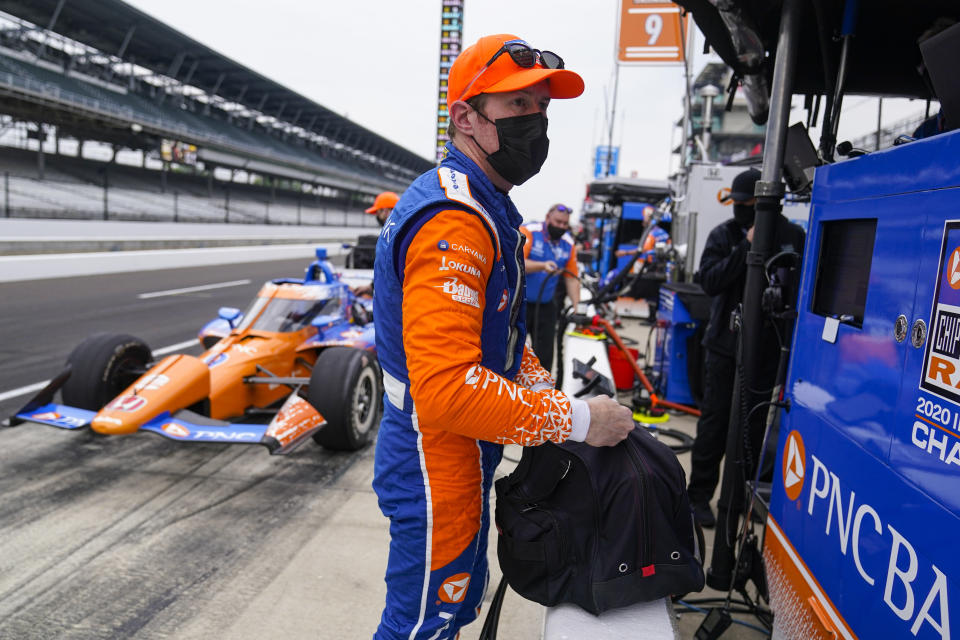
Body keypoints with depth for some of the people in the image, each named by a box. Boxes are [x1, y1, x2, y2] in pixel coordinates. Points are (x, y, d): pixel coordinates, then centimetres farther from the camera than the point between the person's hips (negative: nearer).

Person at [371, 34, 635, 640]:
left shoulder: (490, 209, 10)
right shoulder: (453, 221, -26)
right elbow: (447, 390, -34)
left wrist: (545, 388, 0)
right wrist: (575, 420, -25)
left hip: (468, 453, 10)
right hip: (436, 460, -10)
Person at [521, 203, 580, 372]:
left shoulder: (568, 243, 6)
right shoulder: (528, 232, -9)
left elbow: (572, 278, 6)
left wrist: (577, 307, -2)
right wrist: (543, 266, -37)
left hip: (545, 306, 4)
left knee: (545, 353, 7)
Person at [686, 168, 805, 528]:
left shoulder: (792, 236, 0)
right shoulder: (724, 234, 1)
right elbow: (709, 281, -12)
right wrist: (747, 248, -18)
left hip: (769, 346, 0)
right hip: (726, 343, 0)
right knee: (715, 420, 5)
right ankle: (699, 495, 16)